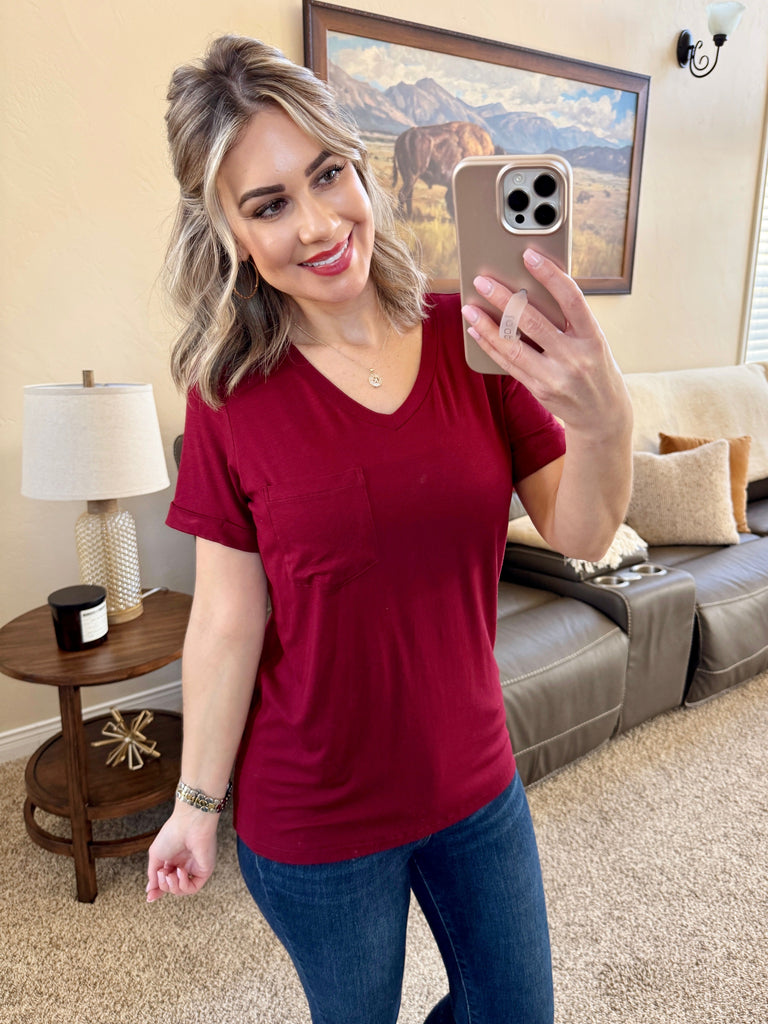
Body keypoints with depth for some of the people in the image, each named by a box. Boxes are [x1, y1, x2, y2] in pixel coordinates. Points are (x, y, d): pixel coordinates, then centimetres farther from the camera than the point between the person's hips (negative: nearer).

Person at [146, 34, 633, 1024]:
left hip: (475, 782, 3)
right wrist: (196, 802, -4)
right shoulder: (232, 391, -15)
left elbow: (580, 536, -9)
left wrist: (603, 422, -29)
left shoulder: (473, 341, -9)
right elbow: (227, 621, -10)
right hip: (311, 821, -2)